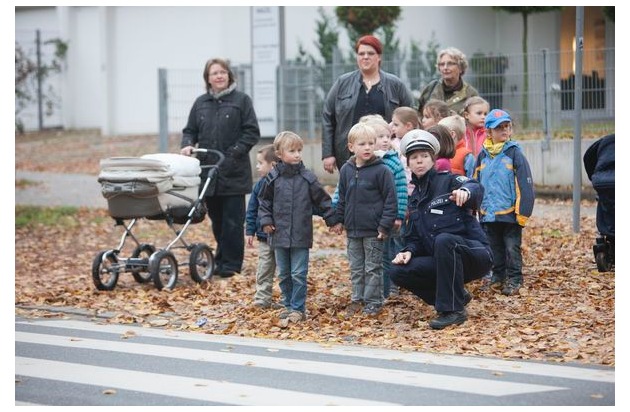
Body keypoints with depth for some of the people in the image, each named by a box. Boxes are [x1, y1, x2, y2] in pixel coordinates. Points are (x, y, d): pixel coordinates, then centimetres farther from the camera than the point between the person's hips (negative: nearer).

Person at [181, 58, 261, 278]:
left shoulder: (241, 100, 0)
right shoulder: (201, 103, 12)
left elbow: (252, 133, -4)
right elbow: (190, 131, 17)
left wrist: (233, 153, -13)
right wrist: (187, 145, -5)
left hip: (233, 172, -4)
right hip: (208, 170, 4)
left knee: (232, 220, -3)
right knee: (216, 219, 10)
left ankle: (231, 264, 2)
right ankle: (221, 260, 20)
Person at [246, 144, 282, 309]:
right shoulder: (259, 186, 3)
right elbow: (252, 210, 8)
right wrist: (250, 231, 4)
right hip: (264, 236, 4)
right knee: (264, 270, 7)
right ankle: (262, 299, 11)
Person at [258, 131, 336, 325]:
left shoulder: (307, 178, -2)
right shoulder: (273, 178, 0)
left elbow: (322, 200, 5)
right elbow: (264, 201, 10)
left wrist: (332, 220, 5)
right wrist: (265, 220, 0)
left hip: (301, 236, -2)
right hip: (279, 235, 2)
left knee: (299, 274, -2)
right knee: (283, 274, 10)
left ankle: (298, 308, 5)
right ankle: (288, 305, 21)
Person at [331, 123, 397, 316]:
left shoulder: (381, 170, -11)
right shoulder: (346, 170, 5)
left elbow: (390, 199, -10)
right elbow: (342, 198, 16)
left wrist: (385, 225, -13)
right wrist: (338, 220, 14)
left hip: (373, 230, -5)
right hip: (352, 229, 5)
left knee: (373, 268, 3)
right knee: (356, 268, 14)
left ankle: (373, 302, 11)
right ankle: (357, 299, 24)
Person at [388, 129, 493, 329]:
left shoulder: (448, 181, -5)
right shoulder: (415, 199, 16)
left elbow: (476, 188, -28)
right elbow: (415, 238, 19)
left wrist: (466, 191, -53)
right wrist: (408, 251, -5)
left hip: (476, 255, -7)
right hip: (441, 263, 7)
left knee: (443, 240, -36)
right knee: (398, 272, -11)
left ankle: (452, 309, -26)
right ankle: (457, 296, 4)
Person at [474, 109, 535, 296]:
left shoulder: (514, 153, -7)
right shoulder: (483, 155, 7)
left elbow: (524, 184, -9)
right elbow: (475, 183, 16)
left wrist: (523, 212, -13)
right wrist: (475, 207, 14)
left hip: (510, 214, -5)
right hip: (488, 214, 5)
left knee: (512, 248, 1)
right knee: (495, 248, 14)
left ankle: (514, 279, 9)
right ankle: (498, 276, 25)